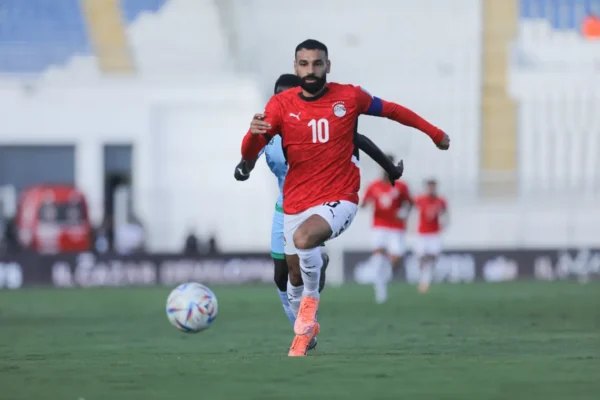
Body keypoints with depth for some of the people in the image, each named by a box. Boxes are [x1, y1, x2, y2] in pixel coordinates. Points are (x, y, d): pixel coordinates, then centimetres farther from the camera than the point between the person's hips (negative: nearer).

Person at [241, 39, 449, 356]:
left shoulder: (349, 97, -6)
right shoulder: (281, 104, -6)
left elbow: (392, 110, 11)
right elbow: (248, 154, -12)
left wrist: (435, 134, 19)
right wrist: (254, 133, -36)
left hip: (339, 200, -3)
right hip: (295, 205, 3)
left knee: (303, 239, -32)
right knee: (295, 274, 14)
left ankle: (311, 297, -4)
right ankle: (305, 326, 44)